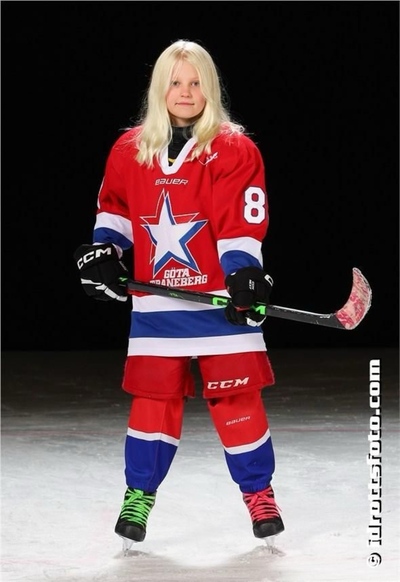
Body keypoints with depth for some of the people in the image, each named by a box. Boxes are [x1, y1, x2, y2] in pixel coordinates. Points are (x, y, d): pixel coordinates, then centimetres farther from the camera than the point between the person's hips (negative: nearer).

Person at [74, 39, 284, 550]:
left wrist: (244, 276, -21)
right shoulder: (129, 149, 6)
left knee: (236, 397, 0)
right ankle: (139, 495, 17)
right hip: (155, 305, 3)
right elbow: (114, 207, 20)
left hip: (221, 300, -3)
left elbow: (242, 223, -10)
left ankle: (258, 492, 13)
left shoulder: (234, 150, -4)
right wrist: (102, 253, 6)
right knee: (154, 397, 6)